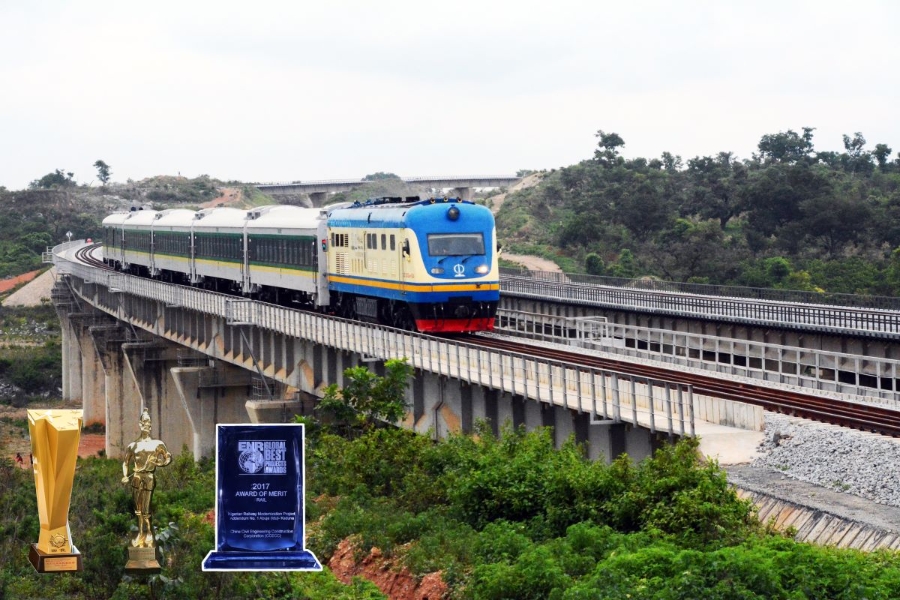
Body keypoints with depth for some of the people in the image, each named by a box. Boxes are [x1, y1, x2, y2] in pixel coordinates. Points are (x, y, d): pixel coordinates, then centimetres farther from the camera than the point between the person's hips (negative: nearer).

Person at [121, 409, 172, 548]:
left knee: (145, 510, -6)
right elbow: (126, 462, 15)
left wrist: (160, 463, -10)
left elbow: (168, 457, 9)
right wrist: (125, 476, 1)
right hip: (136, 478, 3)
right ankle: (141, 534, 15)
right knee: (138, 509, 7)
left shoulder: (157, 444, 5)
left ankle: (148, 536, 4)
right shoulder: (133, 445, 10)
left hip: (148, 478, -3)